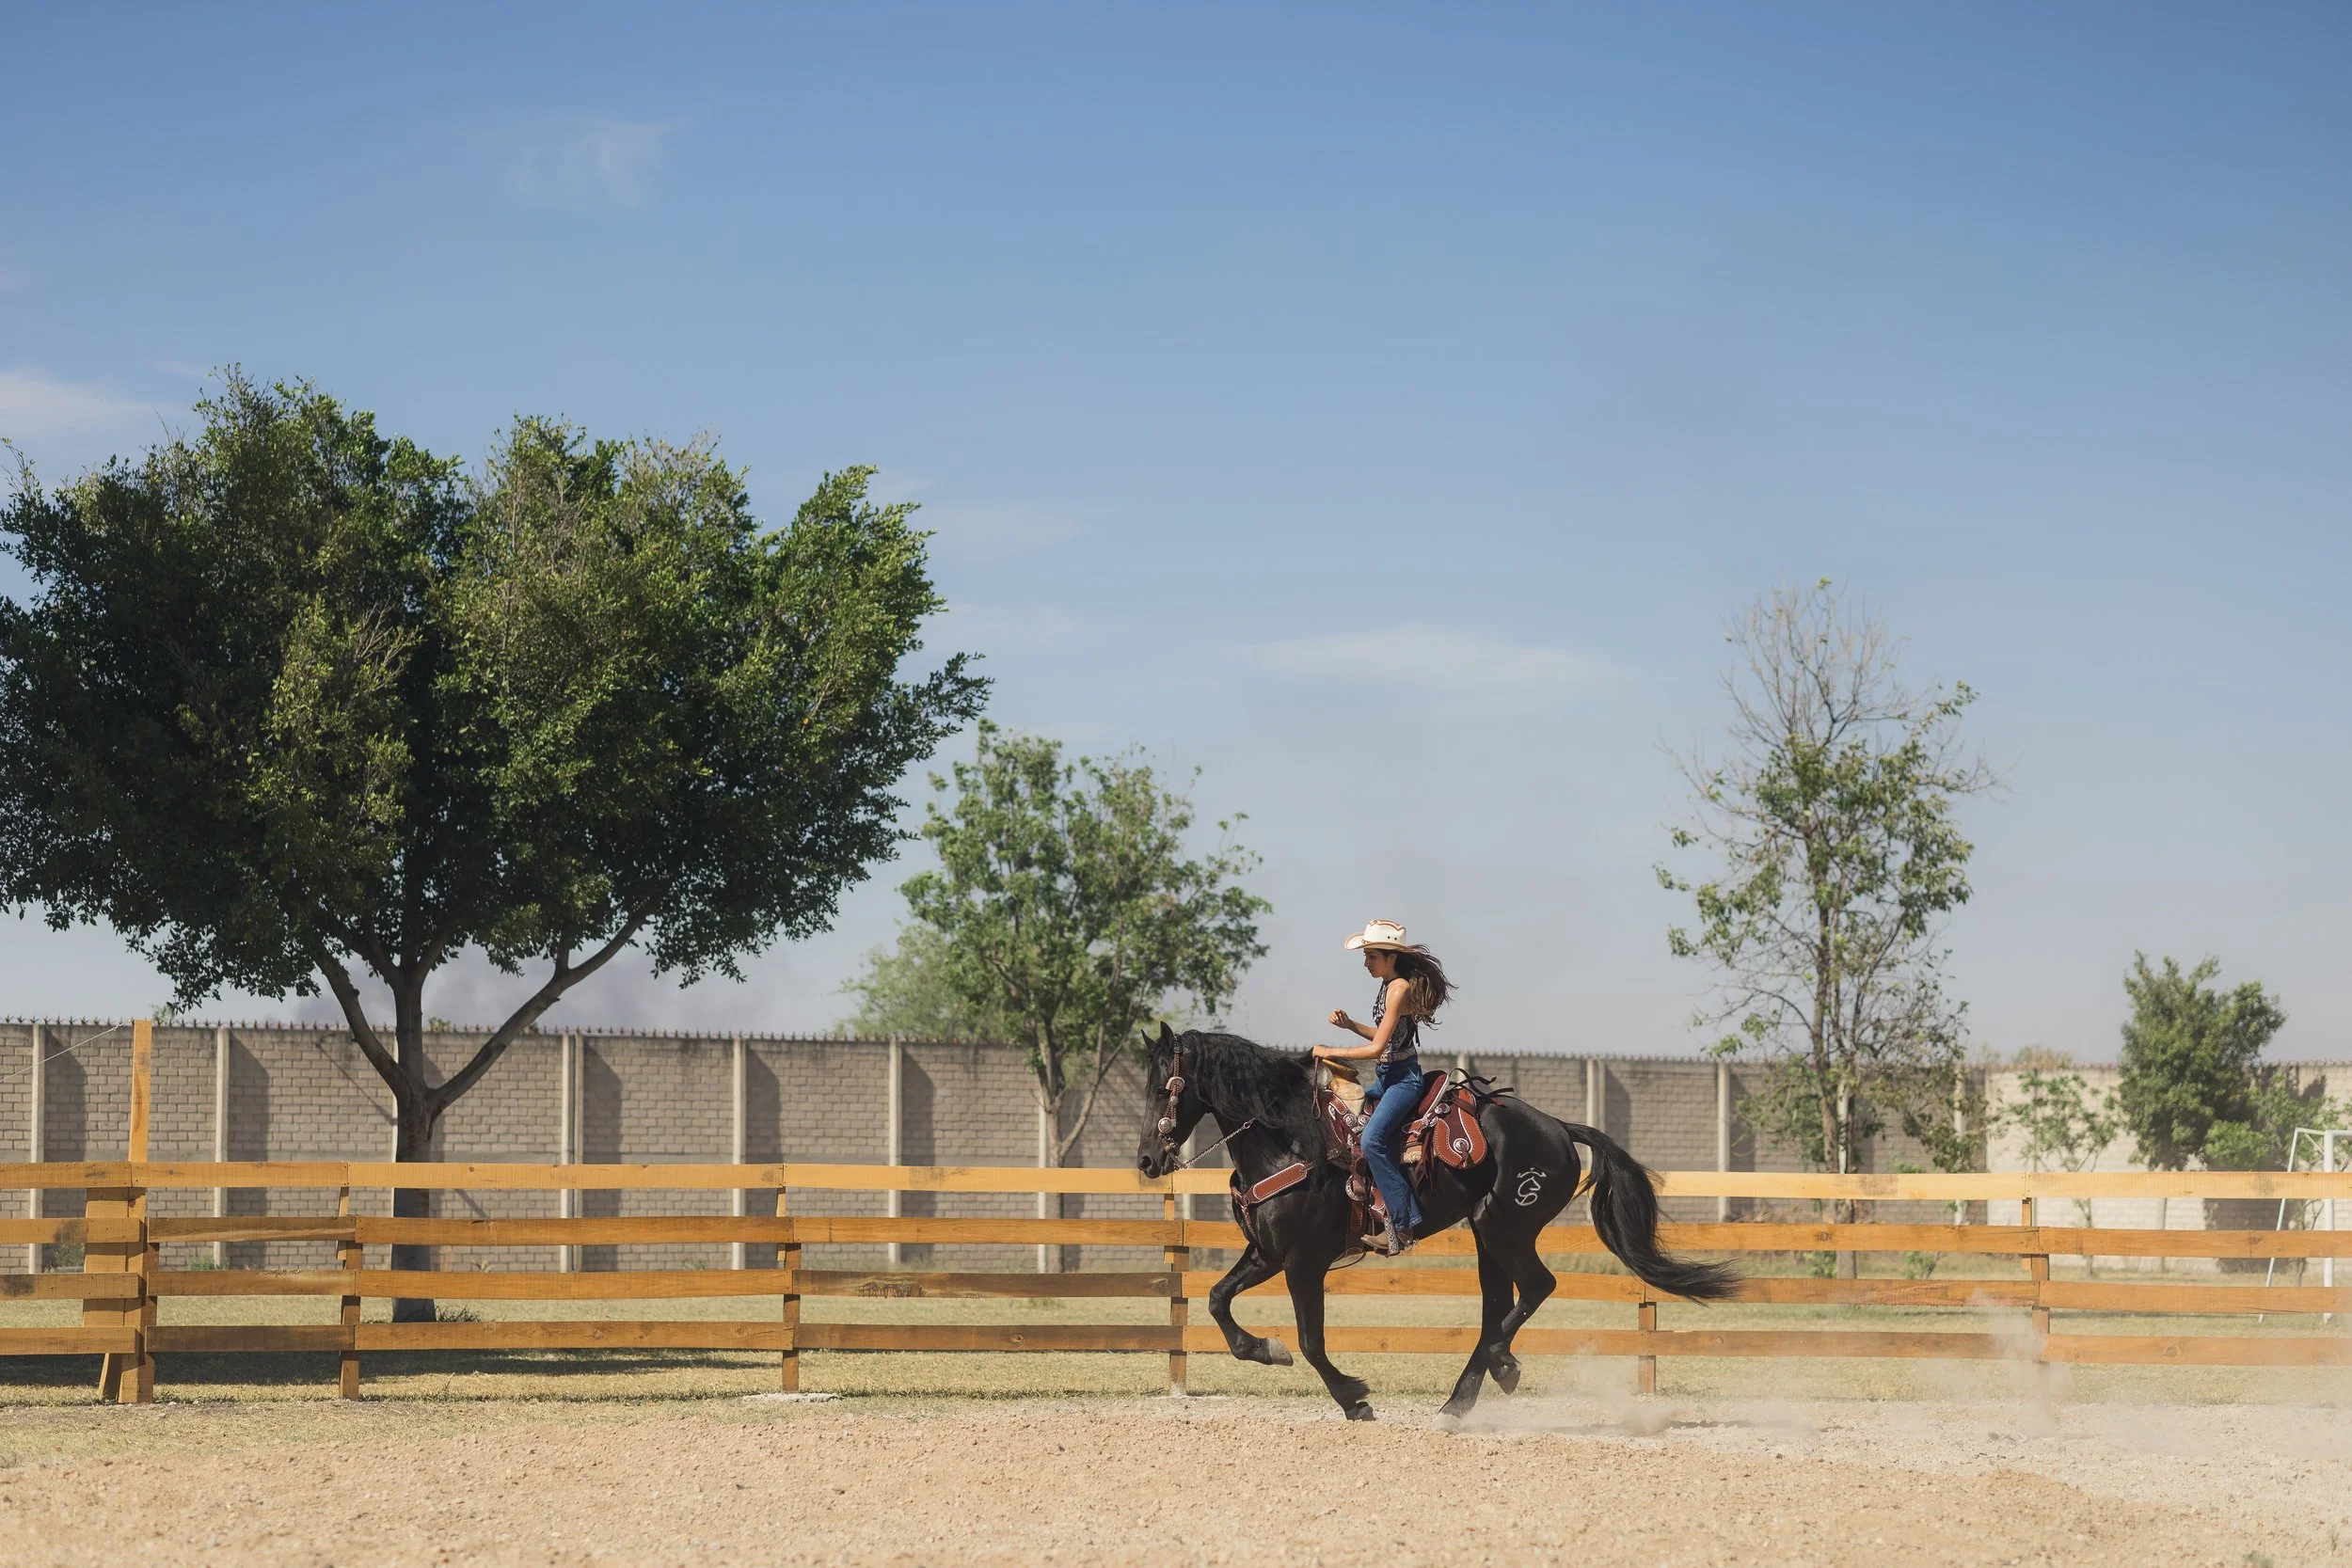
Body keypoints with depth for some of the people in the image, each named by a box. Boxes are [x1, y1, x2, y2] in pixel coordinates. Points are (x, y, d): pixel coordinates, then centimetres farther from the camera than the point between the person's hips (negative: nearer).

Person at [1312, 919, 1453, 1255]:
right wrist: (1349, 1024, 8)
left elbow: (1377, 1048, -21)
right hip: (1386, 1077, 11)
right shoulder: (1389, 985, 12)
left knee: (1372, 1139, -25)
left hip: (1403, 1078, -11)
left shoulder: (1399, 988, -17)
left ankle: (1404, 1226, -24)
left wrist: (1330, 1052, -13)